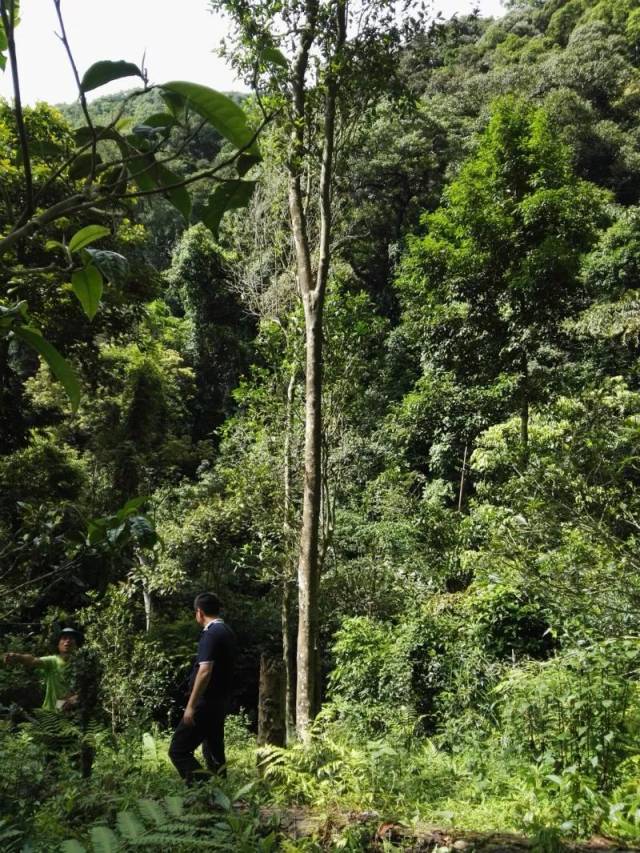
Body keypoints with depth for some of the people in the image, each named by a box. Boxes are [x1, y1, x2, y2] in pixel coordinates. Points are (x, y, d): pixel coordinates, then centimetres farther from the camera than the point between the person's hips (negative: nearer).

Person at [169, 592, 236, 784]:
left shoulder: (211, 633, -16)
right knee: (214, 751, 17)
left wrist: (191, 705, -22)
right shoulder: (227, 632, 12)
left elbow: (205, 671, -25)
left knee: (178, 750, -6)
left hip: (206, 703, -9)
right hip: (220, 702, 9)